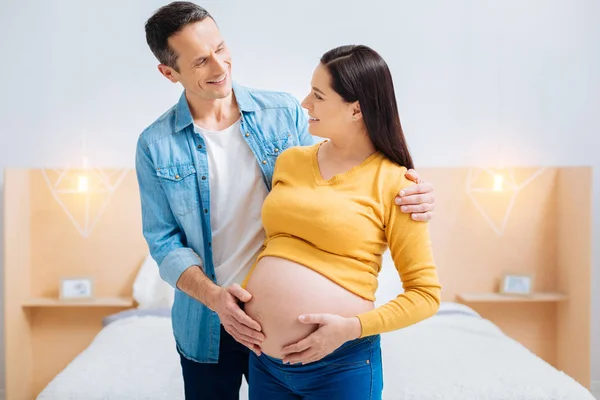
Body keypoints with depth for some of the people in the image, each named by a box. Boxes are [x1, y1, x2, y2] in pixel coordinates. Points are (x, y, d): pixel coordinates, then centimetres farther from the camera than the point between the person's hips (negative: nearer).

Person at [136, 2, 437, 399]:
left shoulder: (283, 112, -5)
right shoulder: (155, 145, -6)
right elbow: (164, 242, -5)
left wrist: (404, 195, -18)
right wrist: (213, 296, -22)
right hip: (207, 325, 0)